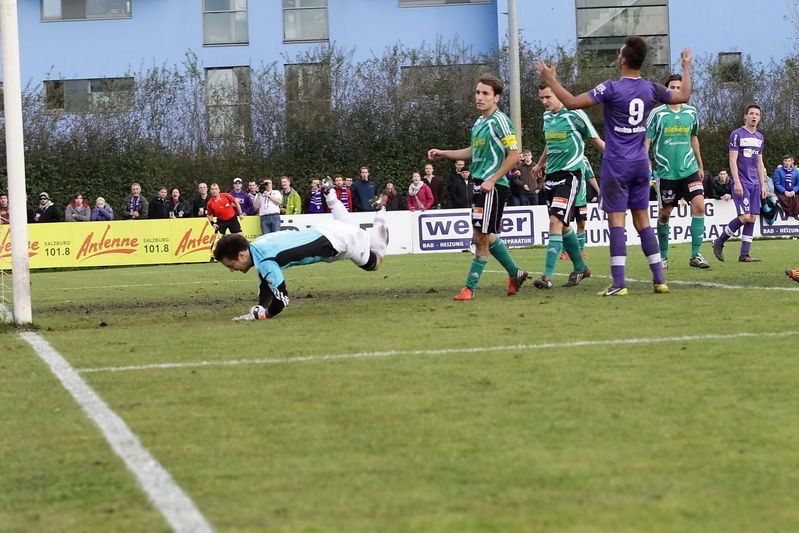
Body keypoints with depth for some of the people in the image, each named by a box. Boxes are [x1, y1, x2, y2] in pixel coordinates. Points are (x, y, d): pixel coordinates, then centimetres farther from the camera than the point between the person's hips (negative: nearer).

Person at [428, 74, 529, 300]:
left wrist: (492, 180, -18)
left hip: (493, 187, -9)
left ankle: (470, 288, 0)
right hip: (479, 185, 9)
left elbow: (514, 155, -15)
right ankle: (515, 273, 29)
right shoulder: (478, 123, 15)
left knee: (480, 237, -6)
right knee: (486, 236, 14)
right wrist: (443, 153, 24)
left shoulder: (499, 121, -11)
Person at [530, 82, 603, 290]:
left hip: (570, 174, -8)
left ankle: (548, 276, -22)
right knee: (563, 226, 13)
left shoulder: (574, 115, -9)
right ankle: (580, 267, 30)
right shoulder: (547, 116, 13)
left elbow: (596, 140, -2)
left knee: (556, 222, -17)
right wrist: (540, 164, 44)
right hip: (551, 176, 8)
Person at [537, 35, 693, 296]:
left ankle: (619, 283, -10)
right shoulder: (650, 89, 3)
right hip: (640, 164, 5)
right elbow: (684, 96, 18)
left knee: (616, 221, -5)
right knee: (643, 221, 11)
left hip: (616, 165, -5)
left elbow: (572, 102, -14)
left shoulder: (611, 88, -12)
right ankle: (659, 279, 8)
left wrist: (550, 79, -2)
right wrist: (686, 67, 33)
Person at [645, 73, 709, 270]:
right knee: (664, 214, 4)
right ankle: (663, 256, 22)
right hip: (665, 171, -2)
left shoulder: (691, 112, 7)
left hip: (689, 169, 2)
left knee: (699, 205, -14)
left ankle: (696, 255, -10)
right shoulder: (657, 113, -4)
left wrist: (700, 165, 24)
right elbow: (646, 141, -3)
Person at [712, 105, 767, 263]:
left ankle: (744, 255, 3)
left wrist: (763, 185, 14)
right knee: (744, 217, -16)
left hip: (755, 183, 7)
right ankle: (719, 243, 1)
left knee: (752, 218, 0)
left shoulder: (760, 137, 16)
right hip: (741, 183, -7)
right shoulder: (737, 134, -5)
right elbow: (733, 160, -9)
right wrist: (737, 182, -16)